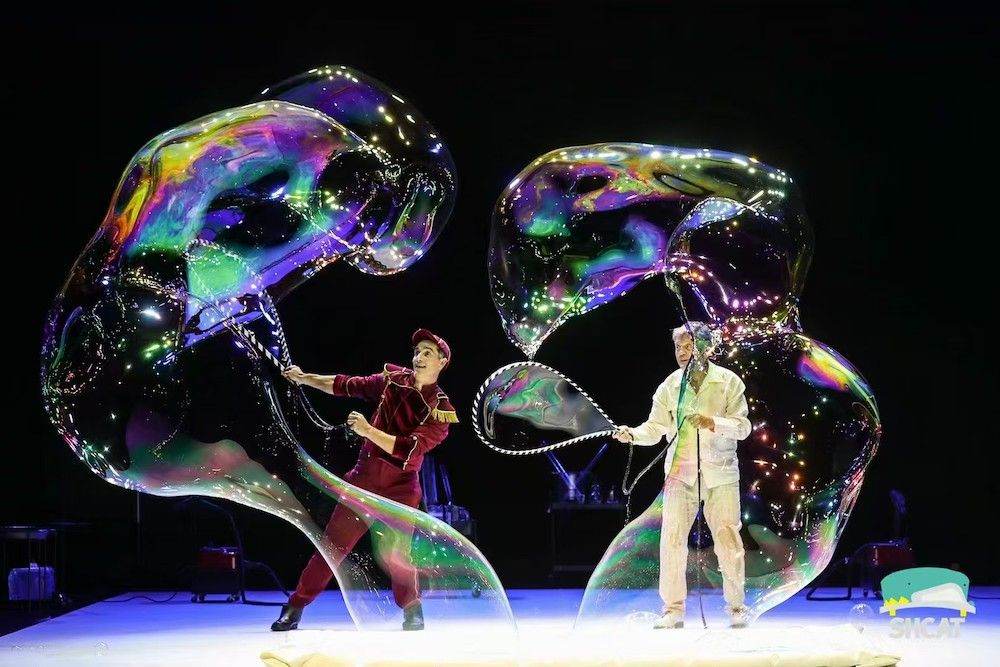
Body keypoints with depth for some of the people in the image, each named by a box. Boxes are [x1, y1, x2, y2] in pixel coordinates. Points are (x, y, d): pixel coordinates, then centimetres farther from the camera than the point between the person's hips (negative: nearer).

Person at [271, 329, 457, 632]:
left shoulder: (440, 409, -10)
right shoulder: (393, 379, 3)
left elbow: (409, 449, -21)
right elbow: (347, 385, 15)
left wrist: (367, 430, -25)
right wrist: (304, 378, 15)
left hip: (400, 487, -3)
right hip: (364, 478, 3)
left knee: (395, 554, -13)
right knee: (332, 545, 3)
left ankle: (413, 611, 10)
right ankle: (295, 609, 9)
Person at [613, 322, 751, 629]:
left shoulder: (728, 381, -1)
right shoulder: (670, 385, 6)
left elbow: (743, 426, -5)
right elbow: (655, 427, 4)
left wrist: (714, 423, -23)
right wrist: (632, 434, -16)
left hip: (720, 471, -2)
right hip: (680, 471, 2)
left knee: (727, 538, -1)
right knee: (672, 537, -5)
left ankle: (736, 607, 12)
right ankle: (673, 610, 3)